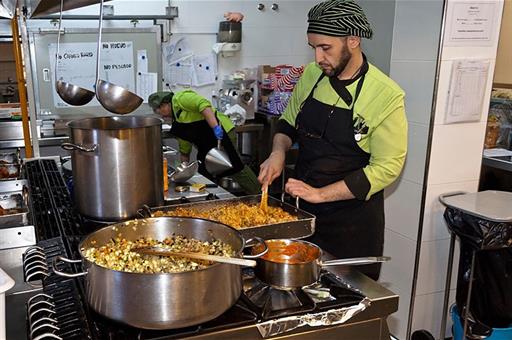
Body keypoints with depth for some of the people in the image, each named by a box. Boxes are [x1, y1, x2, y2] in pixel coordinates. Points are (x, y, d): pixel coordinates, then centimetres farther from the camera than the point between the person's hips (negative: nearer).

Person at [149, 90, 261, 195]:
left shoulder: (179, 98, -5)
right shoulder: (177, 121, 24)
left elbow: (203, 104, -22)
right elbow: (184, 150, 29)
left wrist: (215, 127, -31)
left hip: (221, 132, -11)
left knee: (236, 166, -10)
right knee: (204, 172, 12)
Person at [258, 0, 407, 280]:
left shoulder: (386, 96, -18)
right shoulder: (311, 75, -2)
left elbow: (387, 167, -17)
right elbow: (288, 123, 12)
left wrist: (321, 194, -21)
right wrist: (278, 154, -9)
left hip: (353, 223, -4)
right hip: (304, 213, 5)